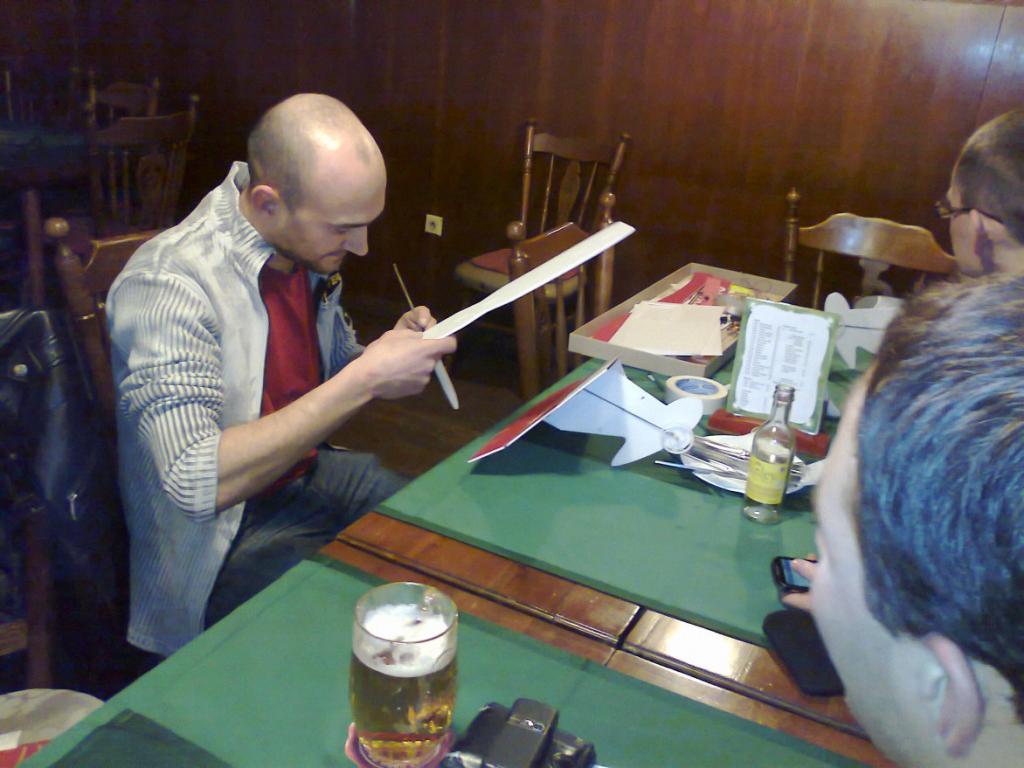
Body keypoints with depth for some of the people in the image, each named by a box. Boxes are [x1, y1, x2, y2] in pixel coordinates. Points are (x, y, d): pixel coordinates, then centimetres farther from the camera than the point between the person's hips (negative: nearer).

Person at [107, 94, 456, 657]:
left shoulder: (305, 246, -2)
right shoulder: (168, 284, -25)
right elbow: (198, 483, -34)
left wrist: (394, 350, -8)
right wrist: (366, 380, -33)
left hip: (310, 473, 8)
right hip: (223, 542, -7)